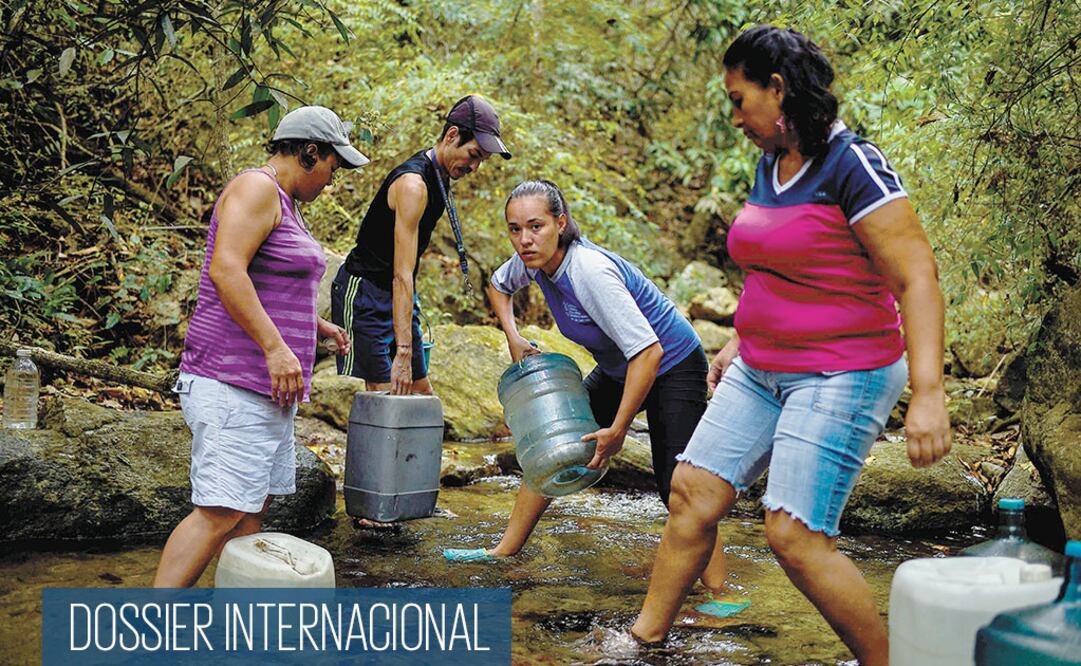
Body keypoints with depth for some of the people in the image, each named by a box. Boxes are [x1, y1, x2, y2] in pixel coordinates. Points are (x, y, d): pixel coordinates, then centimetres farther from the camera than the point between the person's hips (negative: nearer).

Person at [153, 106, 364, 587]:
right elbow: (226, 270, -24)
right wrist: (275, 346, -28)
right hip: (233, 383, -11)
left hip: (265, 385, 11)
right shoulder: (257, 188, -11)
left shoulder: (284, 202, 21)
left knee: (253, 509, 11)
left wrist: (316, 325, 27)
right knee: (221, 512, -15)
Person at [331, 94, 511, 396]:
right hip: (363, 294, -10)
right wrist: (403, 351, -33)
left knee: (421, 390, 7)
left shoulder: (440, 176, 6)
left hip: (398, 296, 10)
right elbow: (402, 275, -30)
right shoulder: (413, 184, -24)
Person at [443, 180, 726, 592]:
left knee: (676, 486, -18)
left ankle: (719, 591, -10)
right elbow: (498, 285, 17)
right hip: (620, 370, 8)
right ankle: (506, 550, 17)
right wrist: (513, 338, 0)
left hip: (672, 368, -8)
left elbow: (648, 352, -38)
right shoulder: (533, 261, -10)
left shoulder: (590, 271, -34)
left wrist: (617, 431, -34)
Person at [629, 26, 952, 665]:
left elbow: (917, 278, -22)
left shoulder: (853, 166, -17)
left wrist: (929, 393, -30)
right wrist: (740, 342, 24)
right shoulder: (772, 165, 9)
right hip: (762, 372, 8)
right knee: (693, 491, 5)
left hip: (841, 378, -8)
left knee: (795, 535, -14)